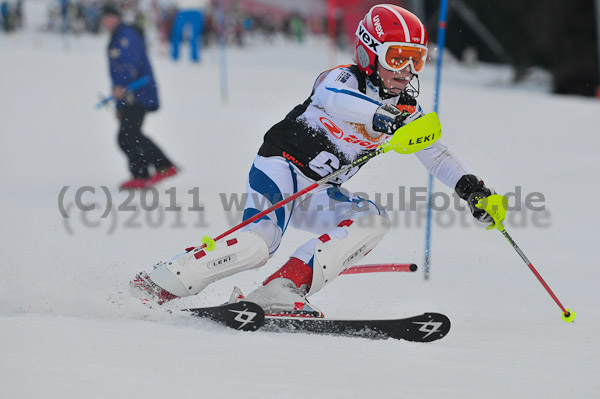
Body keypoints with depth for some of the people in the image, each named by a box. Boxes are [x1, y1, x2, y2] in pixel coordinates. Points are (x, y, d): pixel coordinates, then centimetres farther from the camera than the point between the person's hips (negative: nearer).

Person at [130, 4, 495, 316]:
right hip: (281, 165, -7)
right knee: (260, 243, -30)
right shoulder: (344, 79, -13)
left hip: (318, 195, 7)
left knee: (373, 221, -20)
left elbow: (437, 154, 8)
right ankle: (161, 283, -16)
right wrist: (381, 116, -54)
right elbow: (333, 97, -37)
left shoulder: (405, 111, 7)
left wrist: (470, 187, -9)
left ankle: (282, 291, -28)